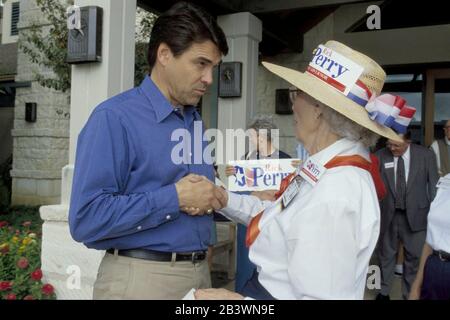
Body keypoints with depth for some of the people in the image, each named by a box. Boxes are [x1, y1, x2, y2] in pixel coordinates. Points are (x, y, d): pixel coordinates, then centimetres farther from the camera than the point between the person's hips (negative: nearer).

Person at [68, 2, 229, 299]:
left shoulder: (196, 121, 8)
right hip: (141, 277, -7)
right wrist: (175, 197, -20)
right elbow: (86, 219, -22)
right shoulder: (114, 118, -15)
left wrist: (212, 196, -5)